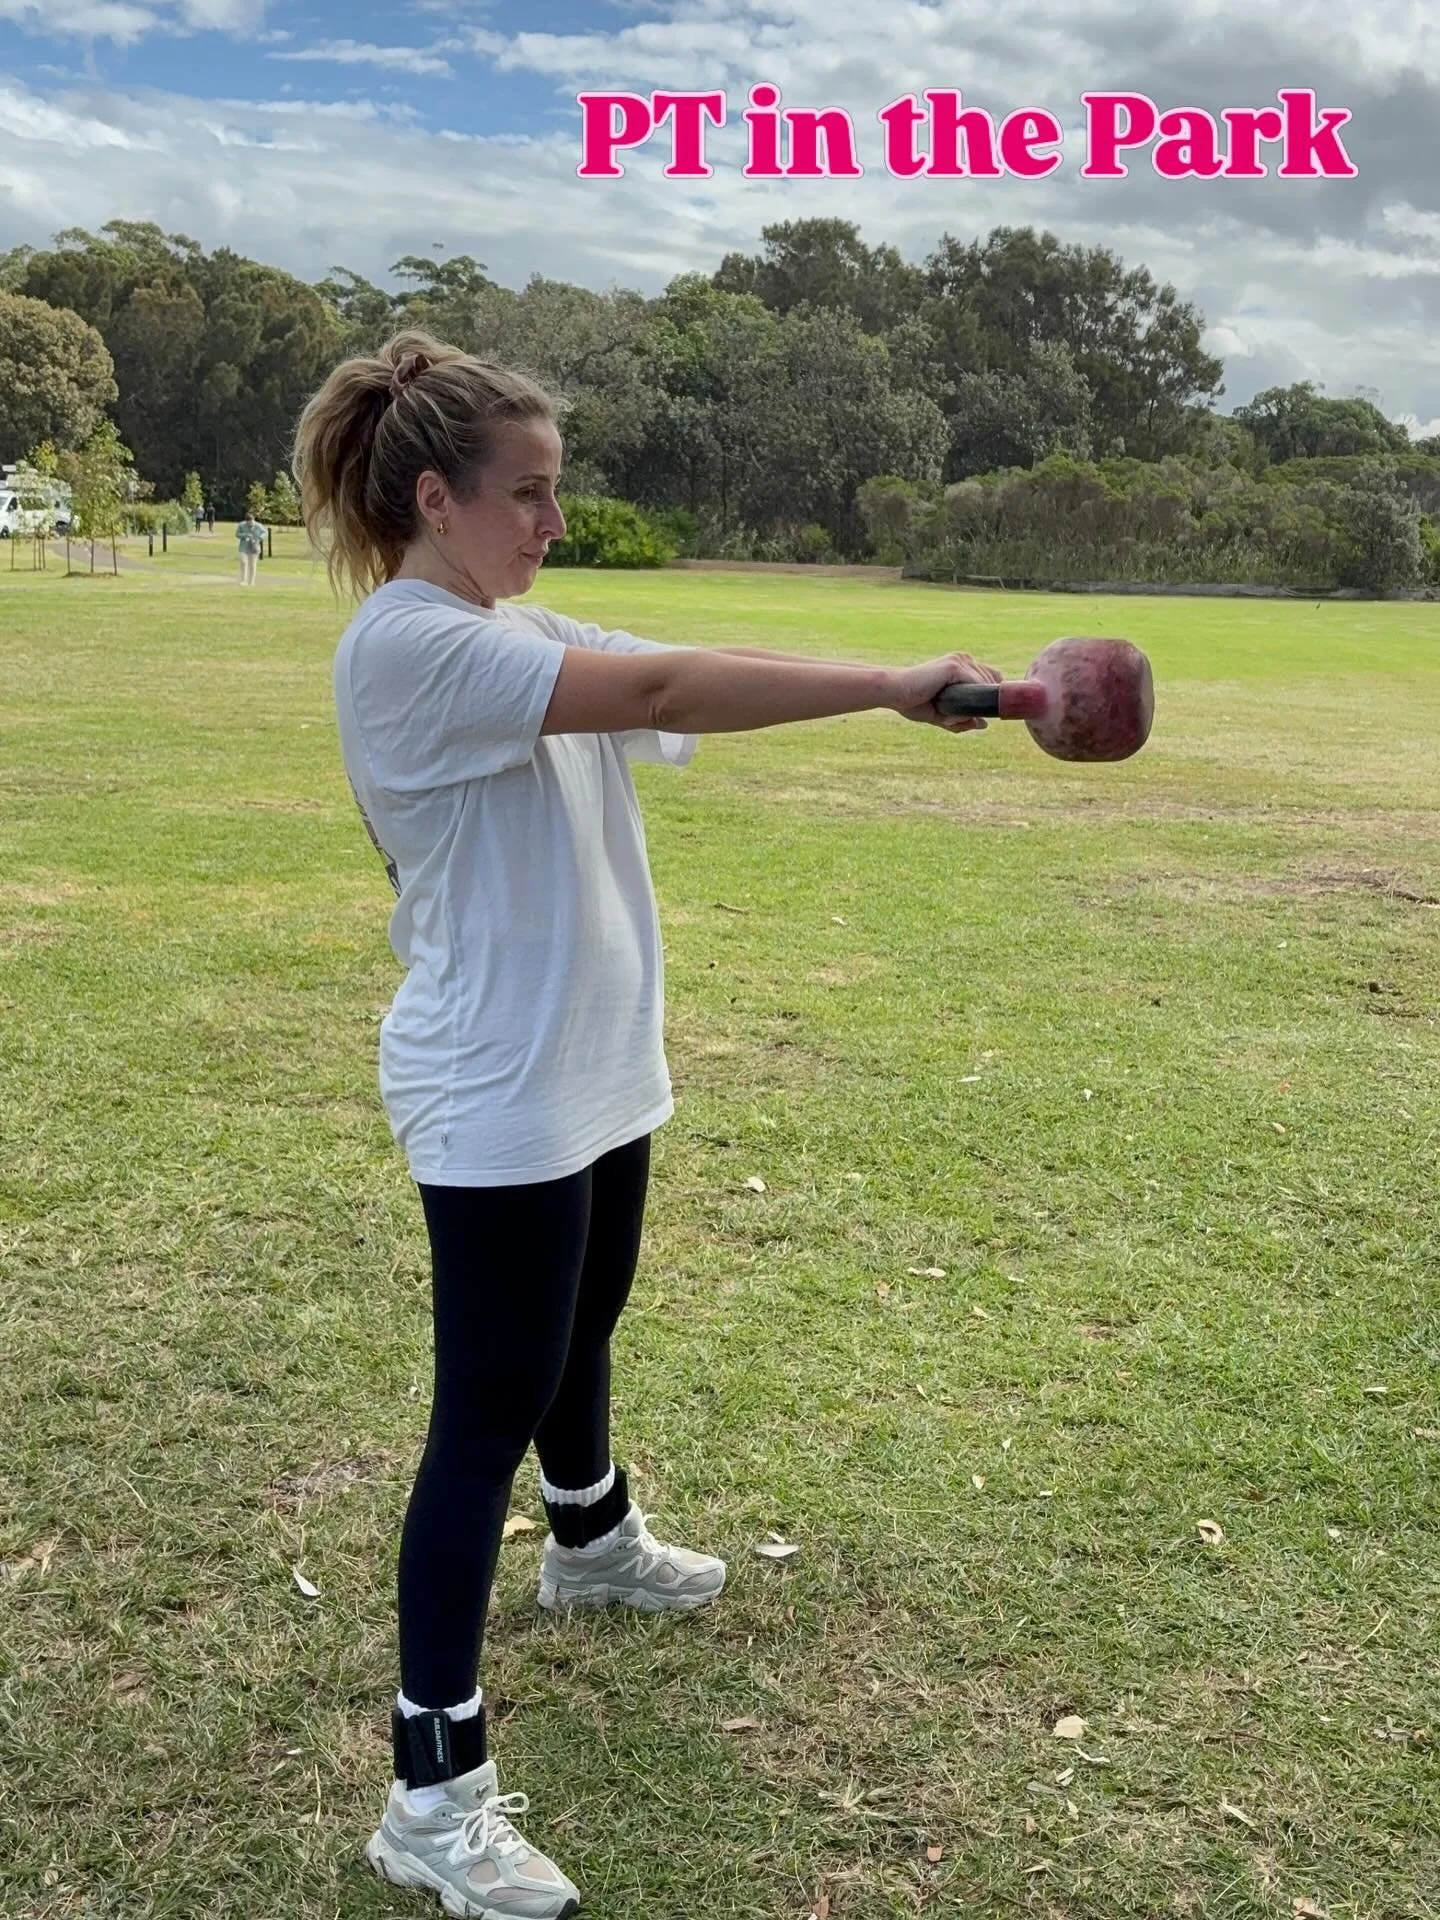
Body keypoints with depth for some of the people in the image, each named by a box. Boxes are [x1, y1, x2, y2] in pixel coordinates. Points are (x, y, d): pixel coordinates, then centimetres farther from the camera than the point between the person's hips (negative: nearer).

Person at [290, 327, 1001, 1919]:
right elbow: (665, 689, -27)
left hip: (592, 1072, 9)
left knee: (581, 1327, 27)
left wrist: (903, 689, -13)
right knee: (489, 1412, -3)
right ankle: (433, 1792, 9)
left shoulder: (519, 633, 9)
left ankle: (590, 1545, 53)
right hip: (494, 1100, -9)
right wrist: (896, 685, -27)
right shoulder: (407, 645, -19)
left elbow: (665, 693, 0)